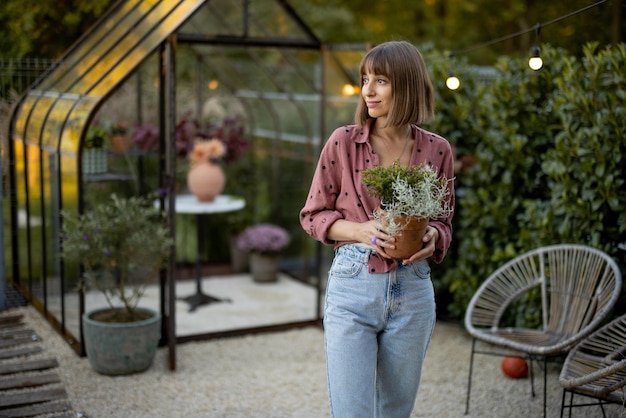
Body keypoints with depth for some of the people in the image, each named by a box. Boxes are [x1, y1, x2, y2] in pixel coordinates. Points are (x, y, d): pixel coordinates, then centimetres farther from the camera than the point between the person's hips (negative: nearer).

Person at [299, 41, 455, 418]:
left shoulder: (436, 150, 3)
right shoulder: (343, 142, -2)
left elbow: (444, 221, 13)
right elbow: (312, 214, 3)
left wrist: (433, 237, -11)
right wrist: (359, 230, -15)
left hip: (412, 290, 2)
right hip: (353, 287, -2)